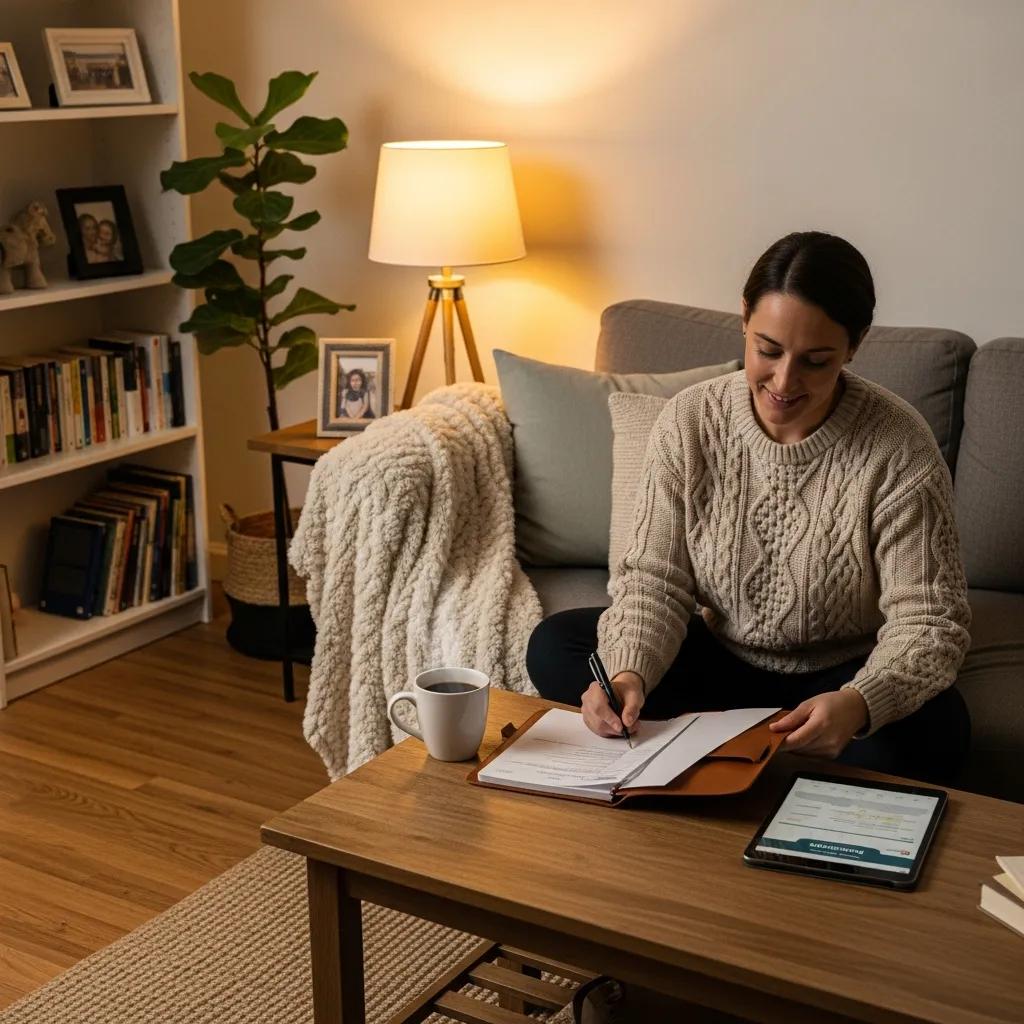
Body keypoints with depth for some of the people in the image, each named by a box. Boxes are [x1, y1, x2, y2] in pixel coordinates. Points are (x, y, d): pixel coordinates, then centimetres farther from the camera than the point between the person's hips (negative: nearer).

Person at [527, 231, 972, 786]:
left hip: (841, 675, -2)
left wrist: (859, 703, -43)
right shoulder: (690, 421, -12)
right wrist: (629, 671, -33)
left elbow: (929, 622, -21)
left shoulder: (899, 450, -20)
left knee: (931, 730, -35)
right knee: (554, 645, -15)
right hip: (719, 659, 3)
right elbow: (654, 577, -11)